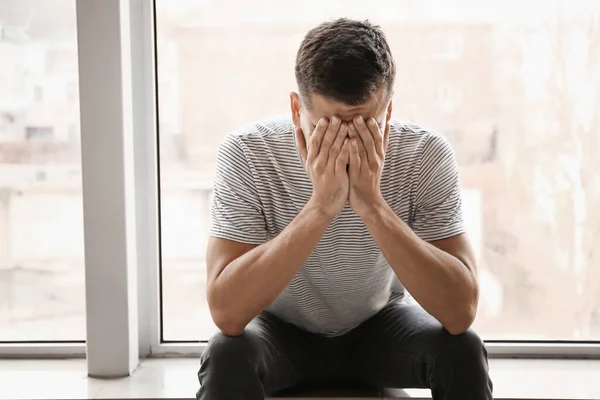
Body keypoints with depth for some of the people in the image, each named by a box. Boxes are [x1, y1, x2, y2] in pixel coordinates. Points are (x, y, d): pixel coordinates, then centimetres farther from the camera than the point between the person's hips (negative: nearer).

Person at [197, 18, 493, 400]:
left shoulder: (427, 156, -24)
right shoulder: (246, 154, -27)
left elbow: (461, 312, -31)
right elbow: (226, 313, -34)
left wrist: (373, 205, -41)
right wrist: (319, 207, -42)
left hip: (381, 325, 1)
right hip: (282, 330, -1)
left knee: (462, 350, -26)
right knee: (227, 357, -31)